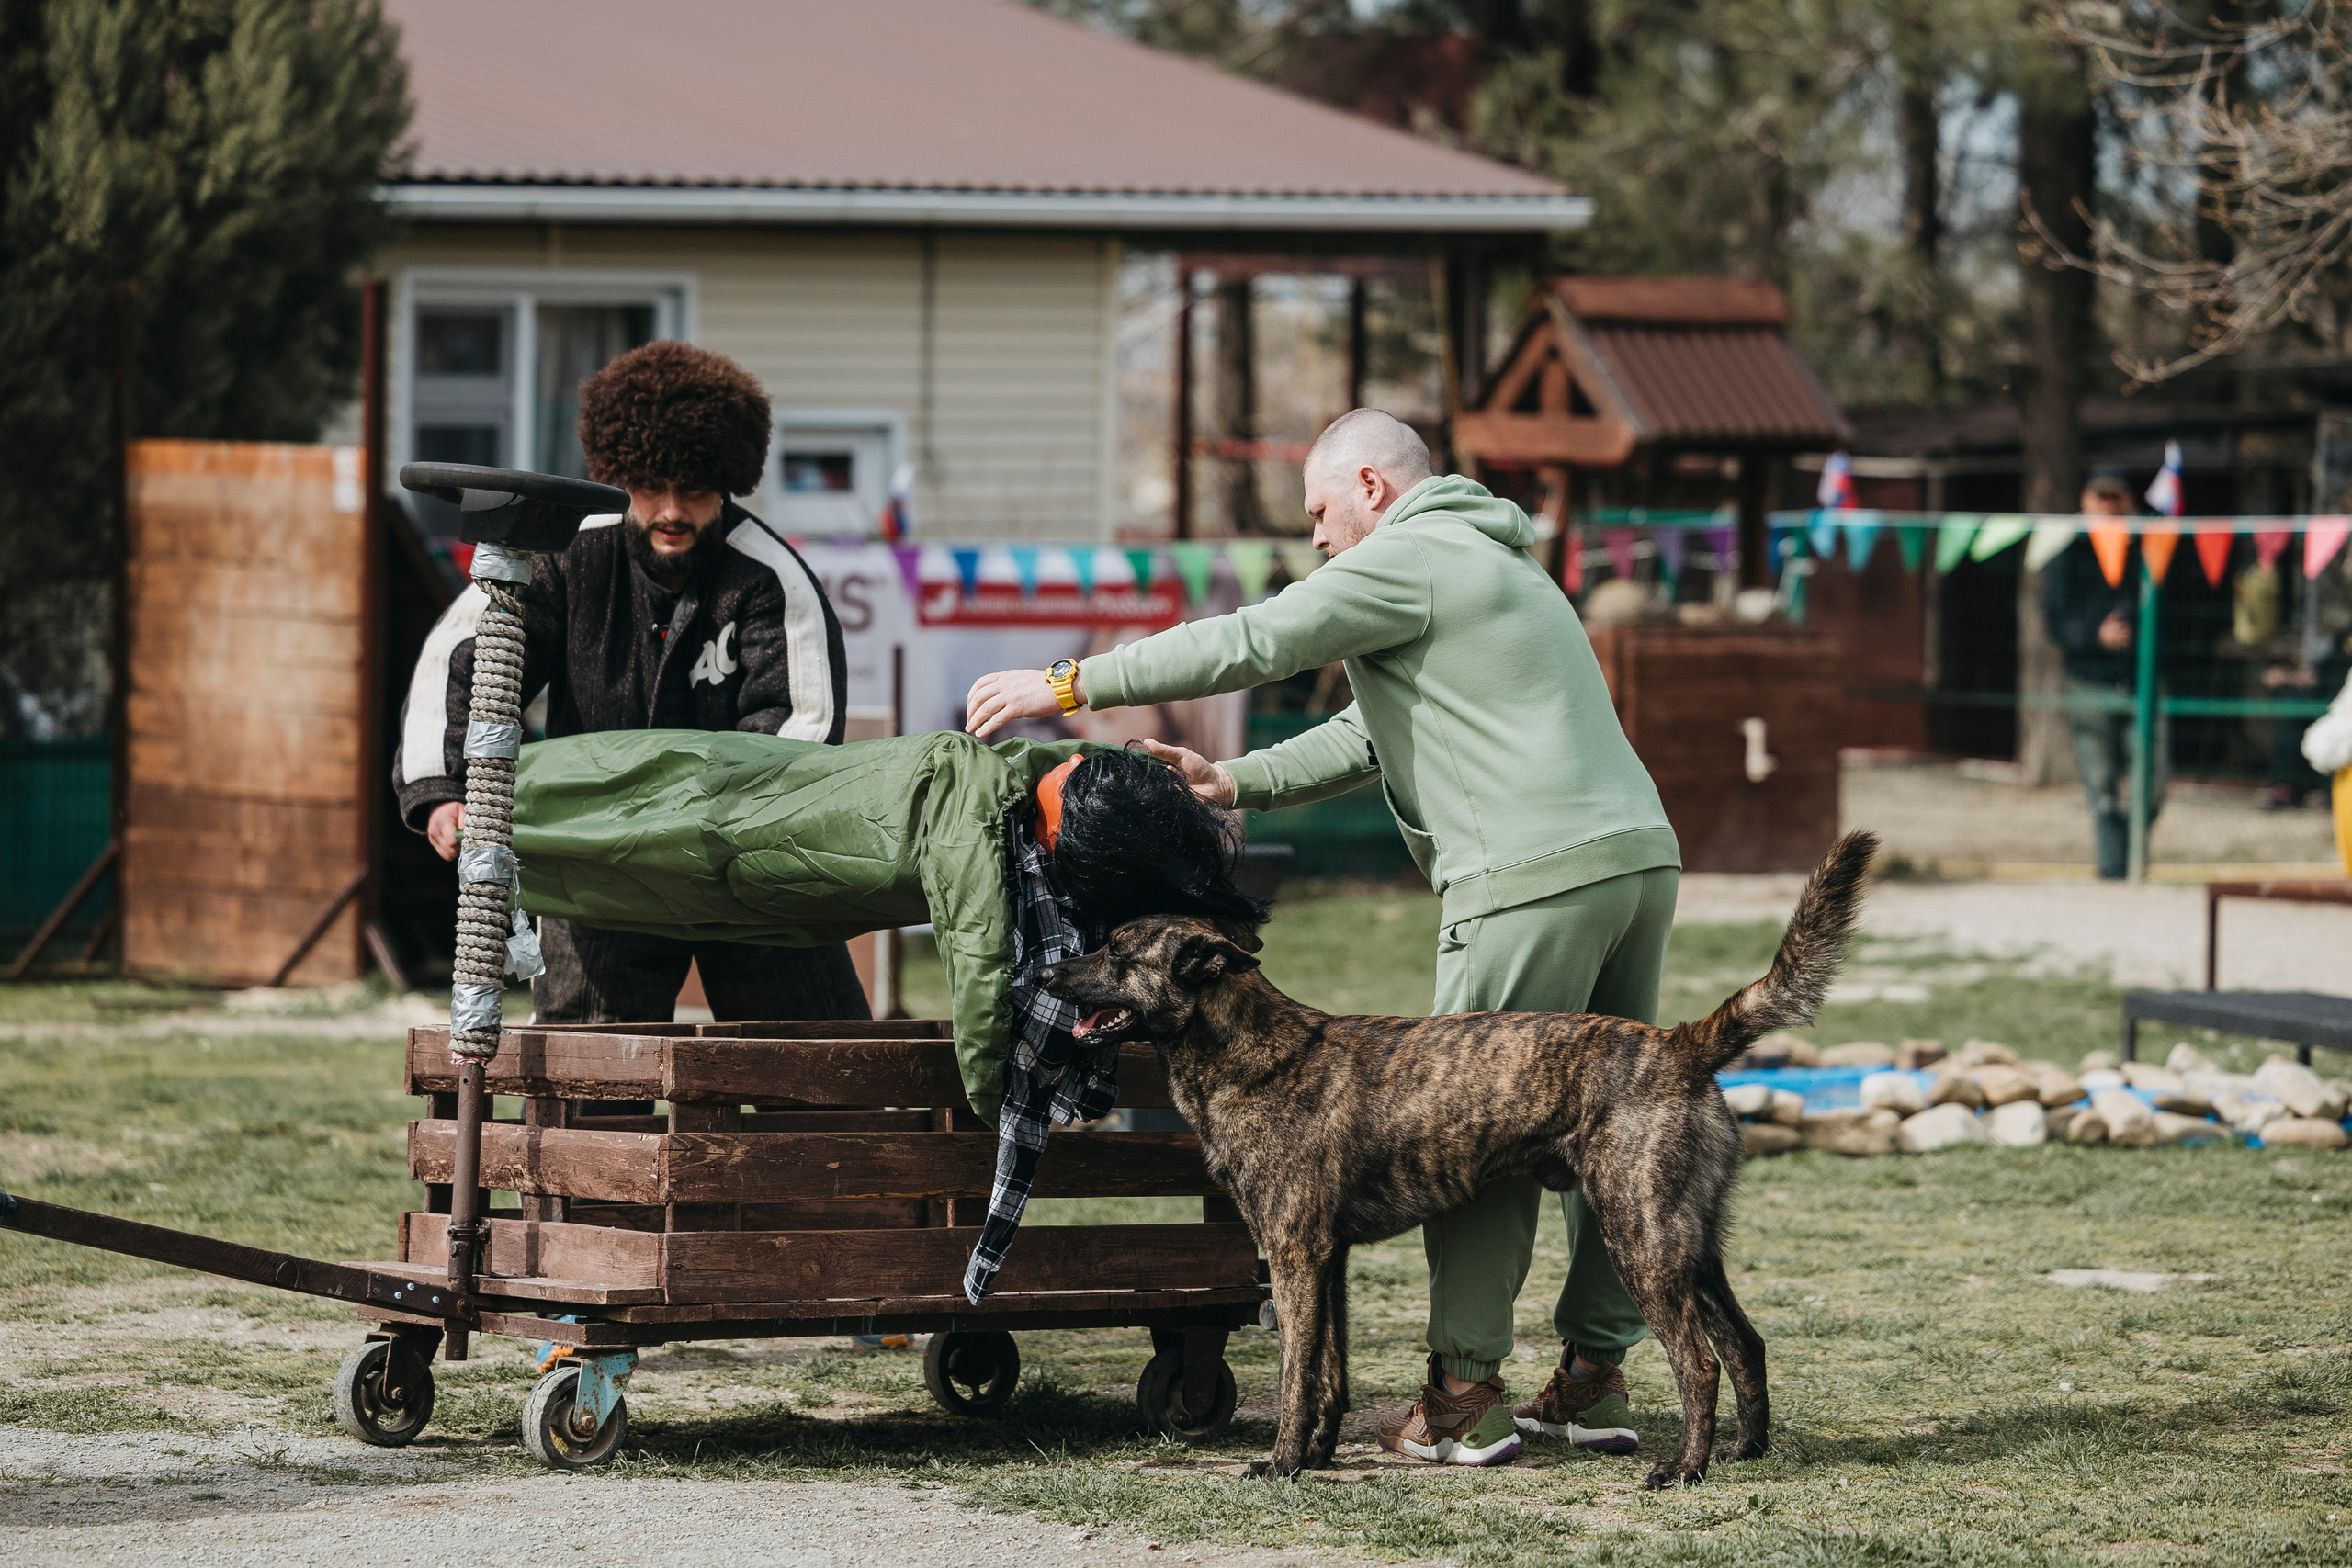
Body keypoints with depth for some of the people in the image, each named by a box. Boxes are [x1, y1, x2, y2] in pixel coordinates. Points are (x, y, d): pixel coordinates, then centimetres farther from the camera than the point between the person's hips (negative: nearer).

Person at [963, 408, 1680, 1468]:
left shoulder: (1409, 556, -1)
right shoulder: (1491, 565, 30)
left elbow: (1250, 643, -5)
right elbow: (1370, 738, 29)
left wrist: (1068, 686, 0)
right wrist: (1237, 782, 22)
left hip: (1535, 874, -9)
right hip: (1639, 854, 9)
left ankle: (1464, 1395, -4)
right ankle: (1594, 1379, 13)